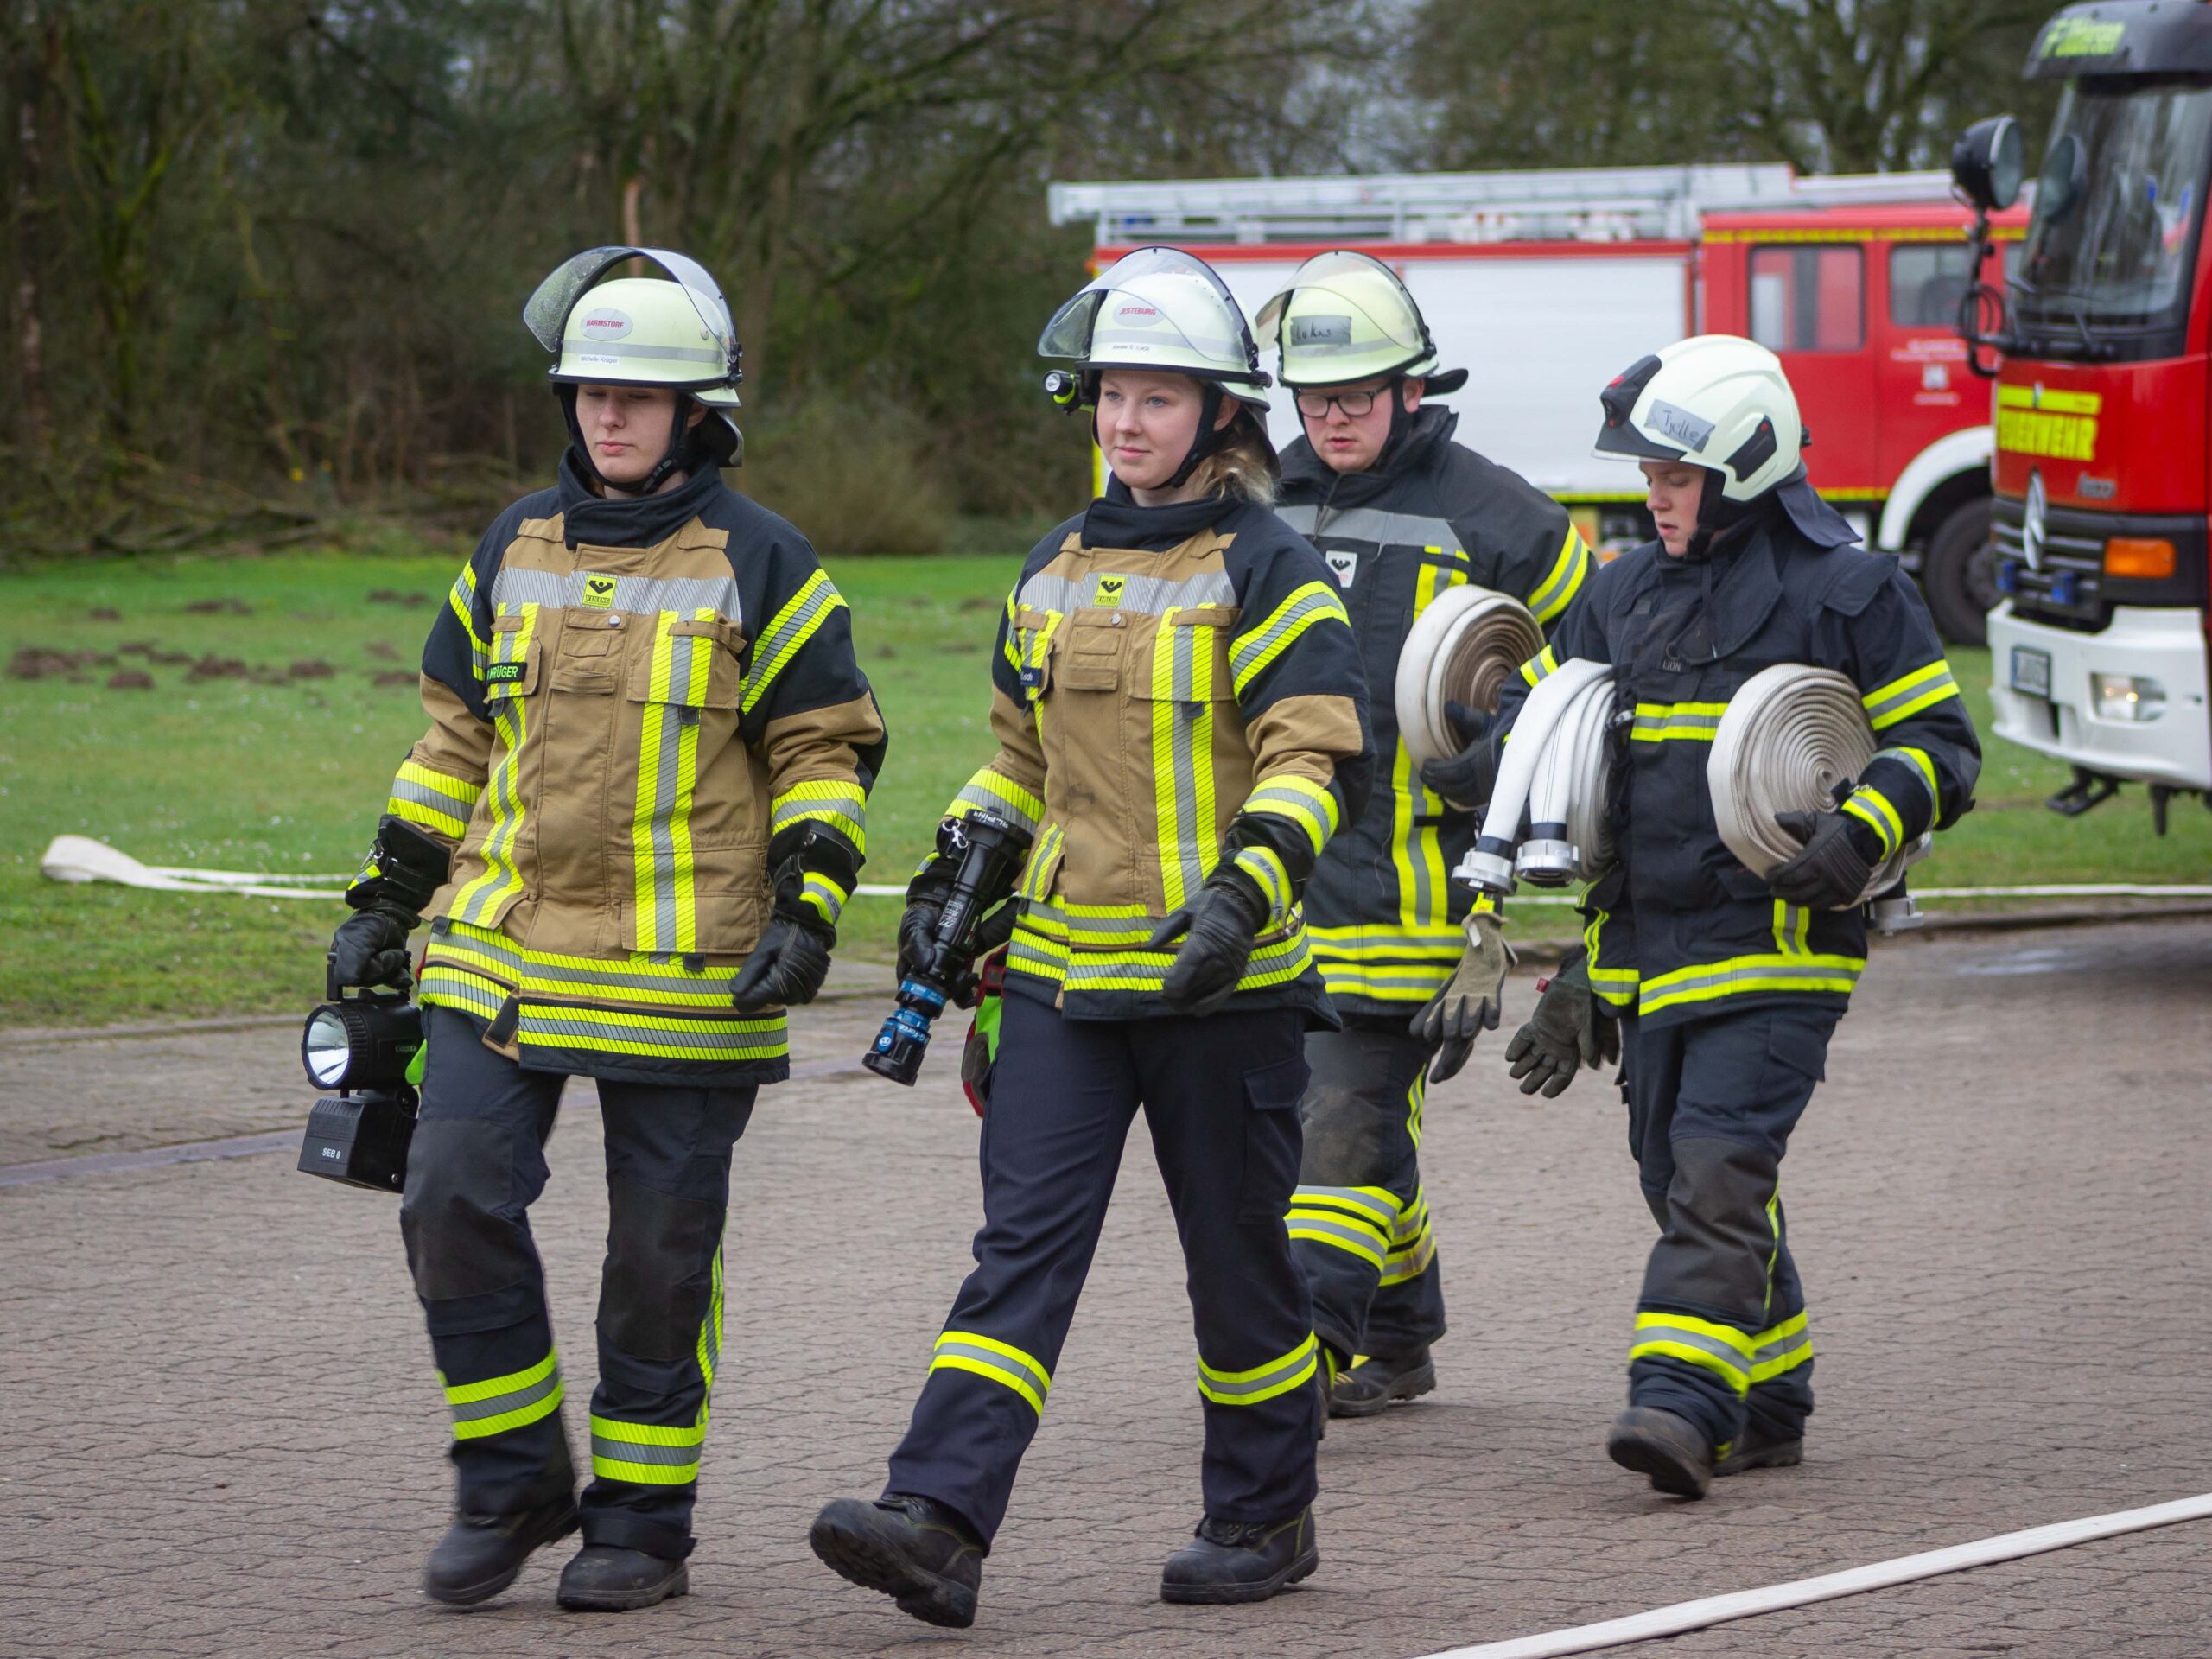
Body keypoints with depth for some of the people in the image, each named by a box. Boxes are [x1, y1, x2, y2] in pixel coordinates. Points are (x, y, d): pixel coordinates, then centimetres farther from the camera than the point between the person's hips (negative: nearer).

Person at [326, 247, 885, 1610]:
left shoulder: (759, 565, -2)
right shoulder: (514, 550, 11)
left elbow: (827, 752, 0)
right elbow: (456, 737, 19)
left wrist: (807, 911, -11)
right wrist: (389, 900, 16)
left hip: (686, 975, -4)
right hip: (503, 959, 4)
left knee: (661, 1251, 3)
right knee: (456, 1204, -7)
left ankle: (644, 1522, 15)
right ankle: (512, 1484, 9)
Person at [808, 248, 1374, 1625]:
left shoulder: (1266, 571, -6)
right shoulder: (1058, 570, 14)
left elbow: (1317, 760, -13)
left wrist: (1246, 891, -29)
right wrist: (955, 882, 17)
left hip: (1220, 986, -5)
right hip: (1064, 975, 5)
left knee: (1237, 1255, 7)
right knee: (1021, 1248, -6)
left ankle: (1266, 1517, 23)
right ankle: (941, 1524, -16)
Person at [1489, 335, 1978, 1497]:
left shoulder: (1846, 593, -2)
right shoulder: (1625, 594, 15)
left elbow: (1940, 745, 0)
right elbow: (1537, 713, 24)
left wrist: (1859, 835, -19)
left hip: (1774, 940, -7)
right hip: (1648, 951, 7)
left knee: (1718, 1173, -17)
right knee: (1680, 1178, 10)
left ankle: (1680, 1400, -22)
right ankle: (1768, 1402, 22)